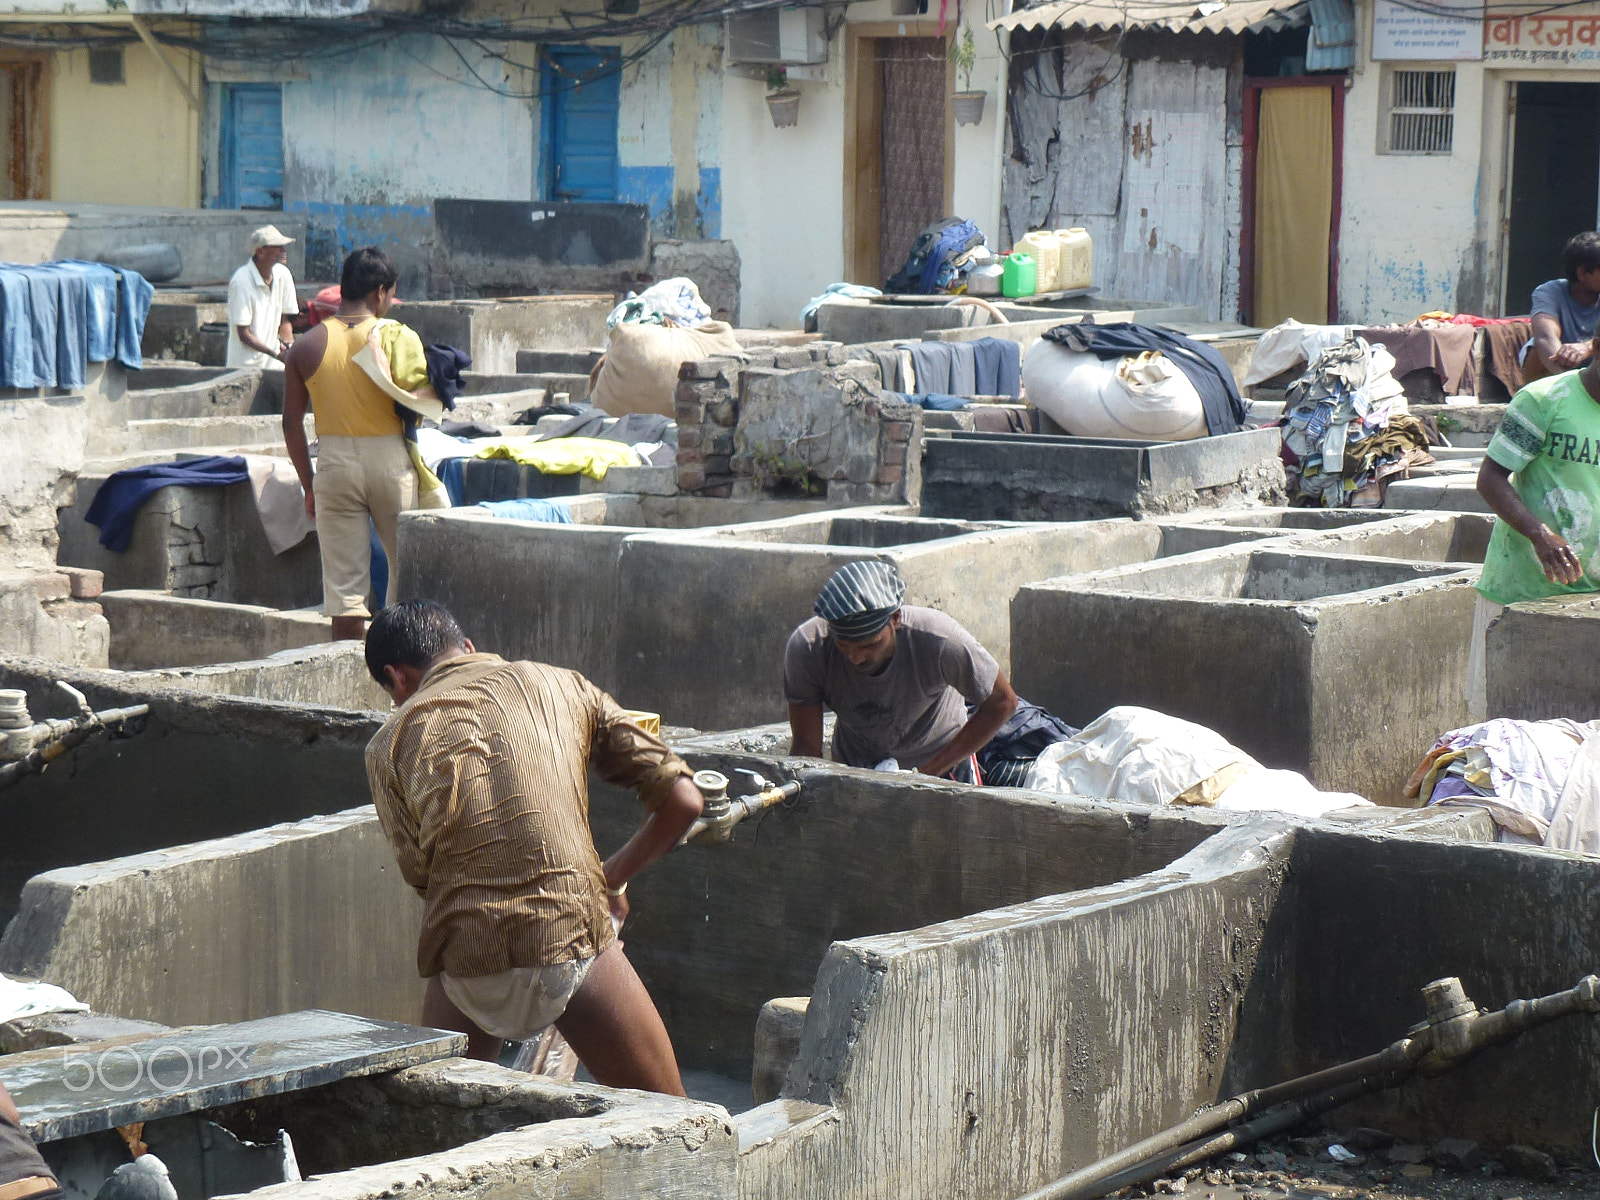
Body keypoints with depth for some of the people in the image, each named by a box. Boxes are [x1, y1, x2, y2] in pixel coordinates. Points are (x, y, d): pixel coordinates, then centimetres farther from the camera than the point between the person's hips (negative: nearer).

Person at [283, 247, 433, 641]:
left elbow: (292, 424, 2)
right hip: (389, 458, -2)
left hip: (334, 461, 2)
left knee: (343, 580, 5)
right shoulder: (399, 338, -7)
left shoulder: (307, 346, 1)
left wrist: (308, 484, 11)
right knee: (405, 567, 13)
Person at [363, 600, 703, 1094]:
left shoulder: (391, 742, 12)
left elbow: (420, 873, 4)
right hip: (576, 939, -1)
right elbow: (682, 799, 10)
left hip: (465, 963, 1)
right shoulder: (563, 687, 14)